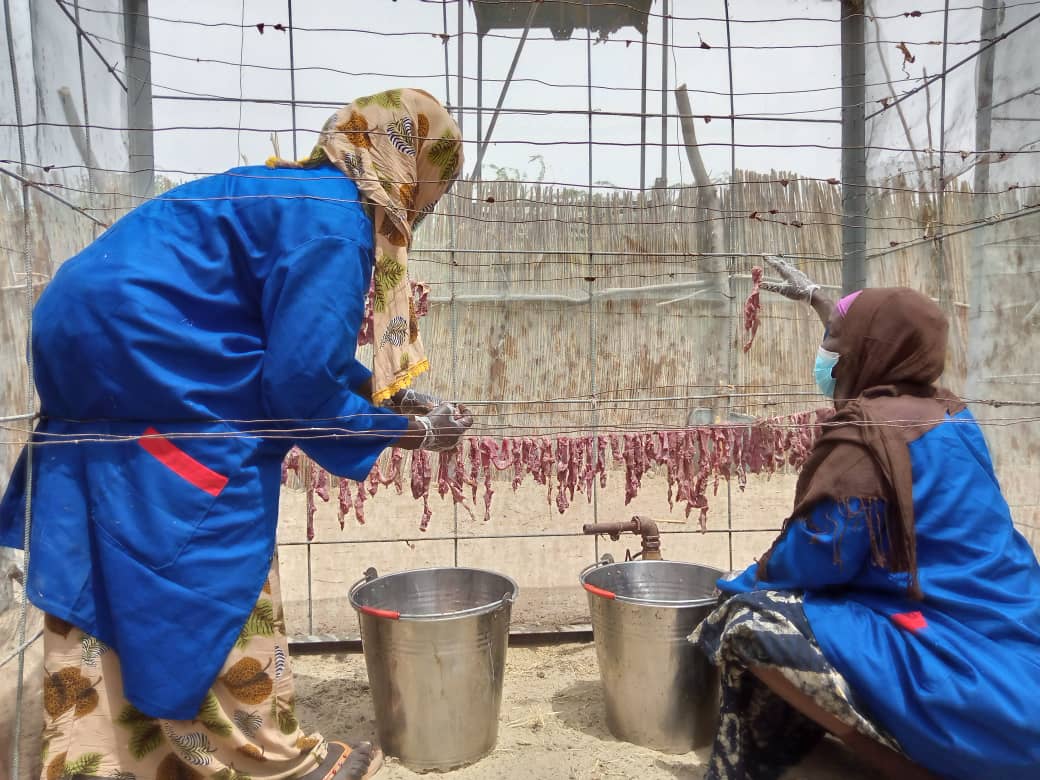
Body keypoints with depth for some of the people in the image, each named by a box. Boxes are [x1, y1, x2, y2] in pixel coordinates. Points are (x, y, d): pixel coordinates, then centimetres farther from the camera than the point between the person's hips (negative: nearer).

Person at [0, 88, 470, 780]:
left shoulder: (295, 195, 16)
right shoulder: (332, 219, -15)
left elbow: (290, 343, 18)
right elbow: (301, 380, -18)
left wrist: (386, 393, 16)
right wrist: (403, 429, -4)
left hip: (93, 354, 10)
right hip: (143, 358, -10)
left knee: (106, 581, 15)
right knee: (217, 573, 1)